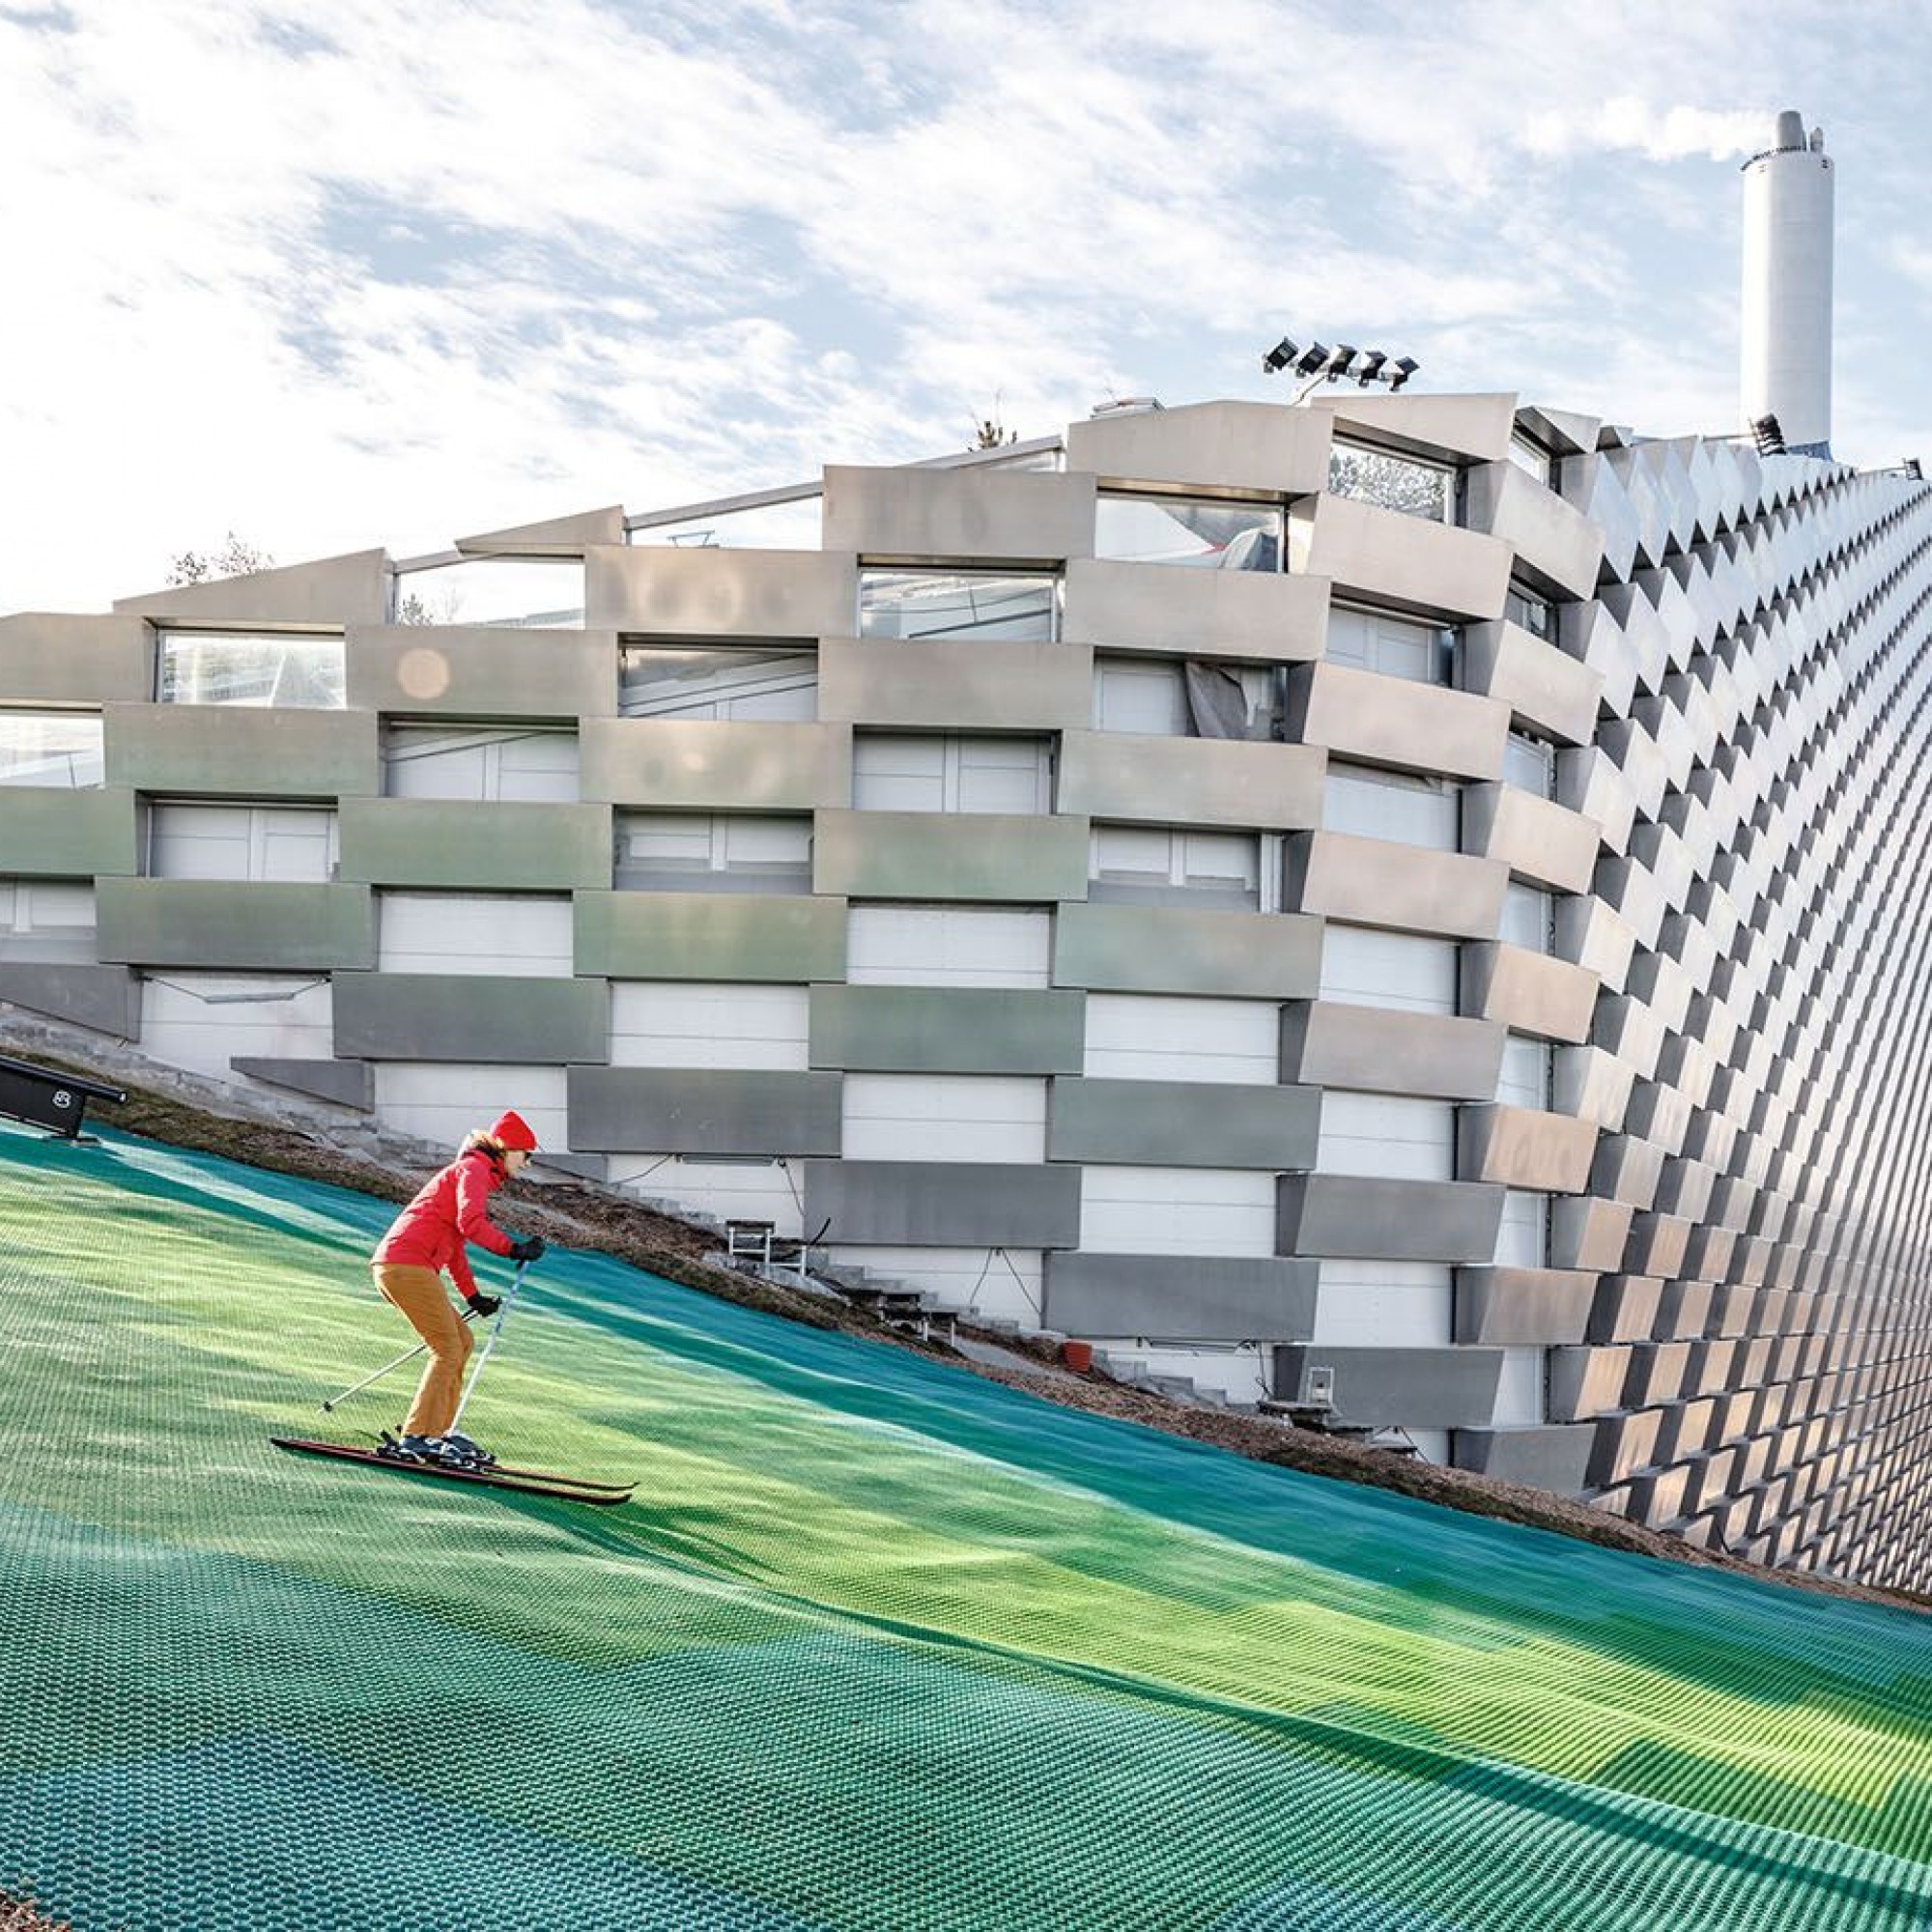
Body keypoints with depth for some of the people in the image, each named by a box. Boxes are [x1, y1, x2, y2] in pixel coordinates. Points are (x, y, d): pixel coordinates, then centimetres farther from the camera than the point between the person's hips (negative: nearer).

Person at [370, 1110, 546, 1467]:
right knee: (448, 1350, -7)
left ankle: (436, 1431, 14)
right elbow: (470, 1223, -22)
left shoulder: (476, 1173, 26)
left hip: (394, 1266, 10)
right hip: (408, 1265, -10)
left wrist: (473, 1297, 32)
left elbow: (454, 1242, 32)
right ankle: (416, 1438, -6)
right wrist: (513, 1248, -22)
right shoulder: (474, 1168, -4)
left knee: (461, 1341, 13)